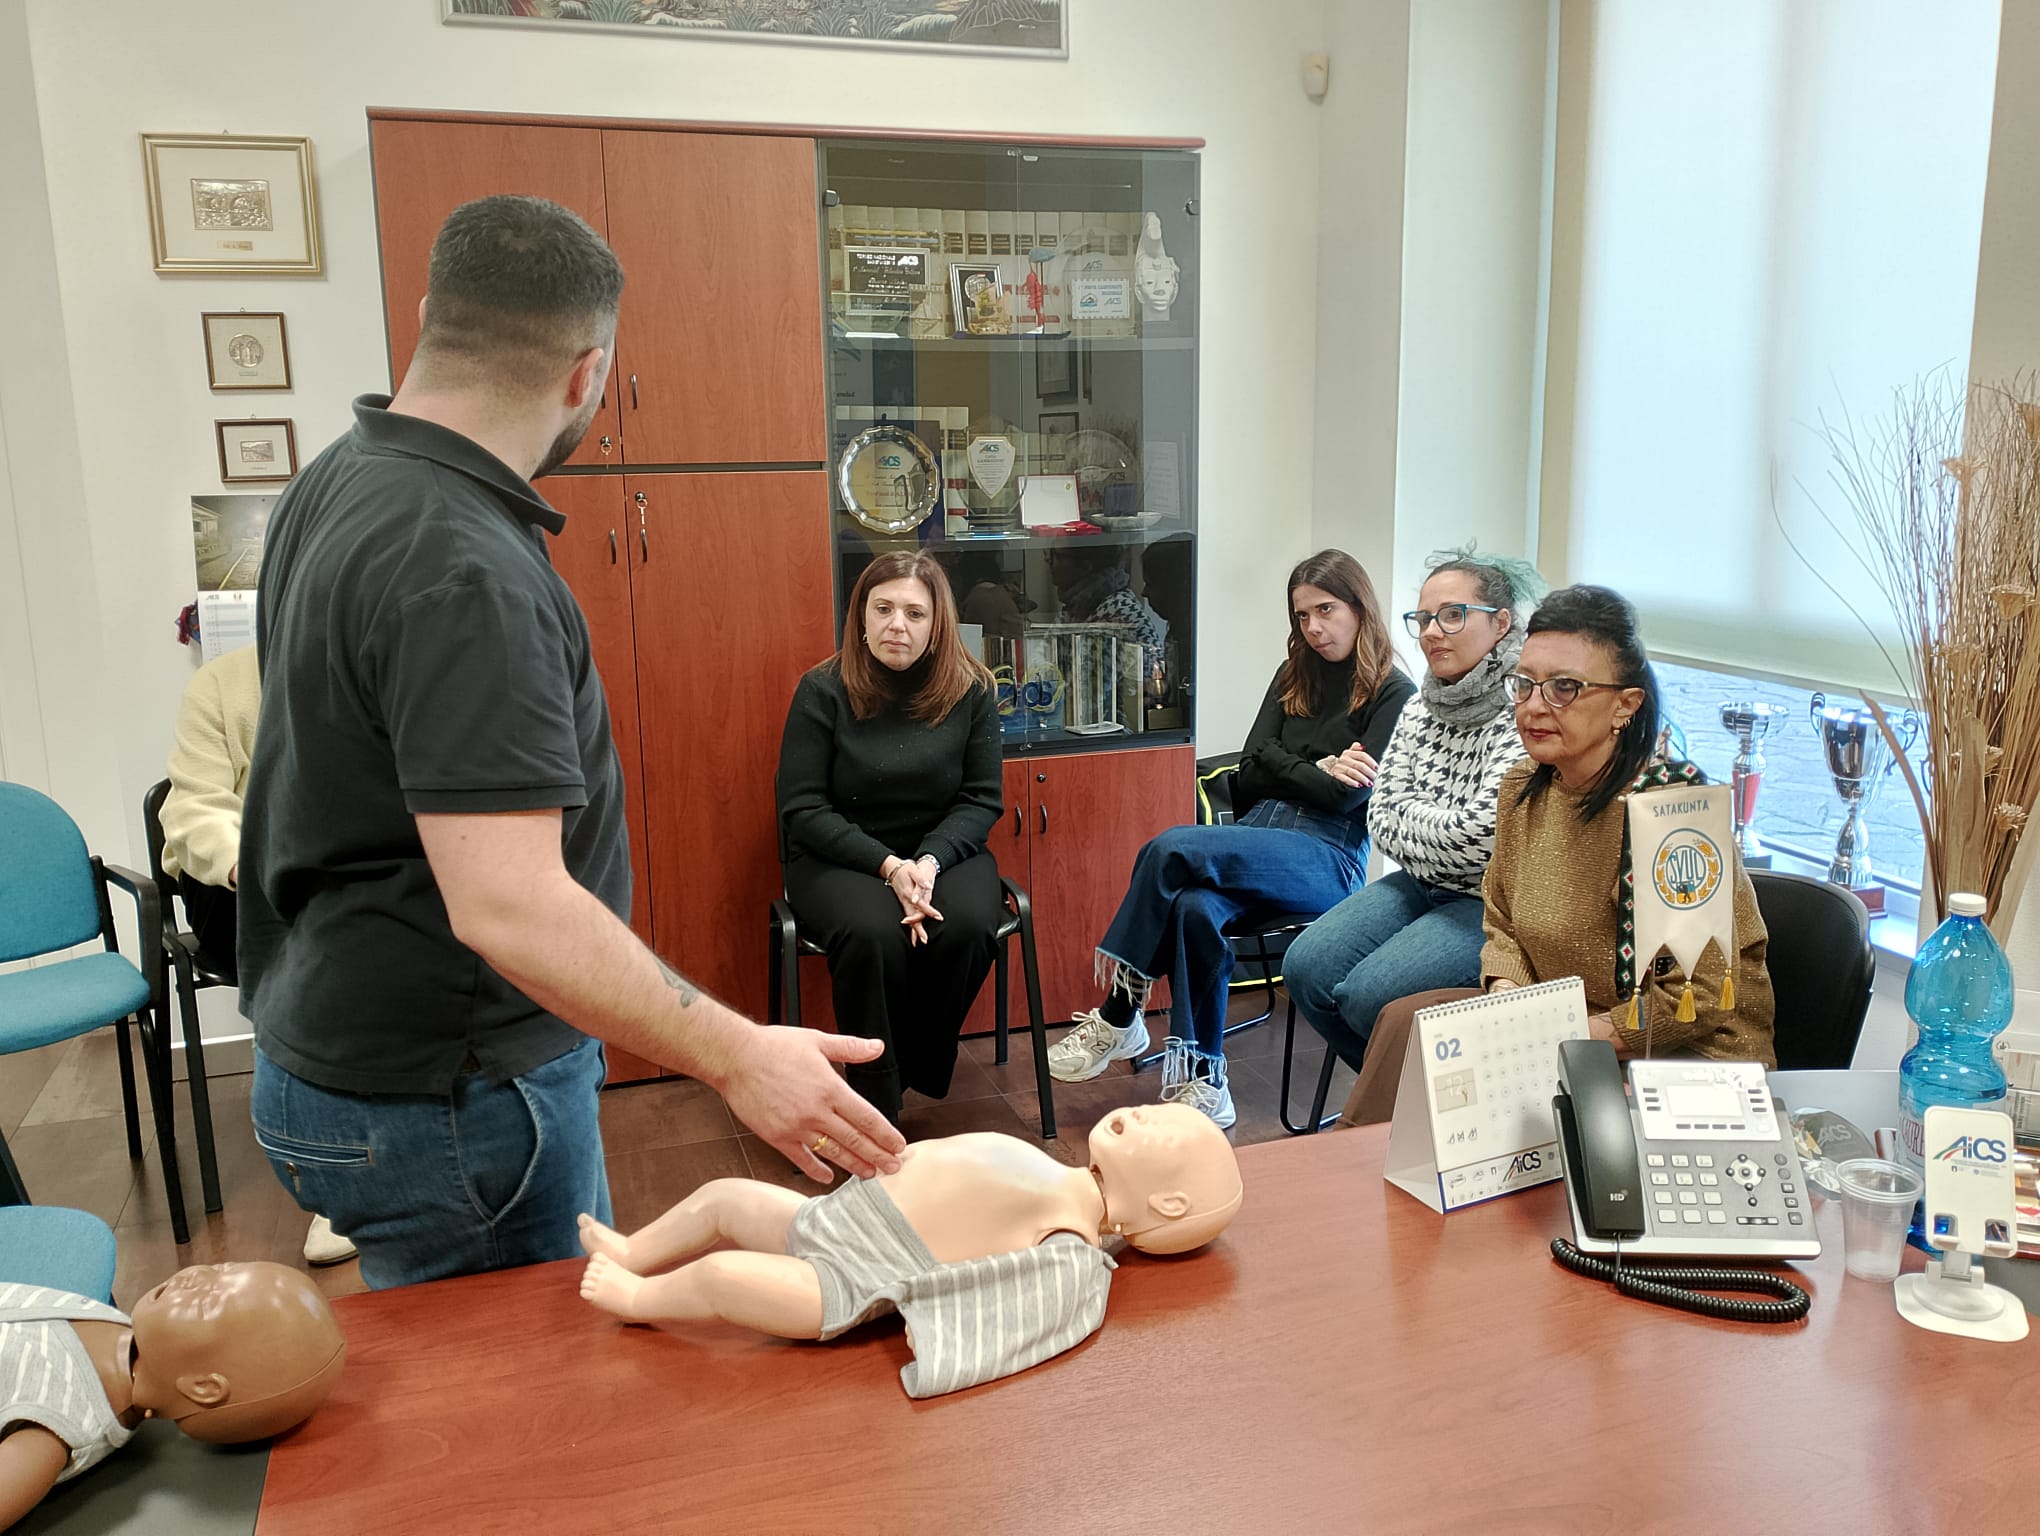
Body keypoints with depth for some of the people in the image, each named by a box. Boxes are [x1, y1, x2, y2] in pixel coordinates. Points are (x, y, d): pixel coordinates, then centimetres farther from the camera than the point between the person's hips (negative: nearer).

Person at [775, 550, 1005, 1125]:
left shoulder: (970, 690, -1)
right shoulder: (823, 690, -6)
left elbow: (982, 798, 1)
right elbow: (802, 809, -8)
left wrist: (930, 861, -18)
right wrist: (889, 866, -20)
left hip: (942, 849, 2)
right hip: (839, 856, -2)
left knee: (967, 928, -30)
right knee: (873, 935, -34)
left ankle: (914, 1072, -6)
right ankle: (876, 1105, -16)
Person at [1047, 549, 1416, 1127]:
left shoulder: (1395, 695, 3)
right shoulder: (1293, 677, 20)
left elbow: (1348, 794, -8)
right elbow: (1250, 777, 11)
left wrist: (1288, 772, 2)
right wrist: (1317, 771, -1)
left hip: (1331, 859, -5)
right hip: (1261, 834, 5)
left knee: (1172, 850, -29)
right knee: (1196, 907, -32)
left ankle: (1119, 1014, -18)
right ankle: (1201, 1081, -25)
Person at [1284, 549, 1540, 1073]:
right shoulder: (1422, 706, 7)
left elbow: (1484, 836, -25)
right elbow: (1382, 818, 5)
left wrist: (1413, 820, -8)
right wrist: (1444, 824, -12)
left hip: (1494, 900, -8)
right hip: (1423, 885, 8)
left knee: (1371, 994, -22)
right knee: (1307, 968, -6)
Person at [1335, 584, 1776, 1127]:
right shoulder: (1522, 787, 1)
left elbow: (1705, 994, -19)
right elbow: (1502, 925, 13)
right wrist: (1507, 999, -7)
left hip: (1685, 1053, -7)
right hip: (1554, 1025, 7)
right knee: (1407, 1020, -11)